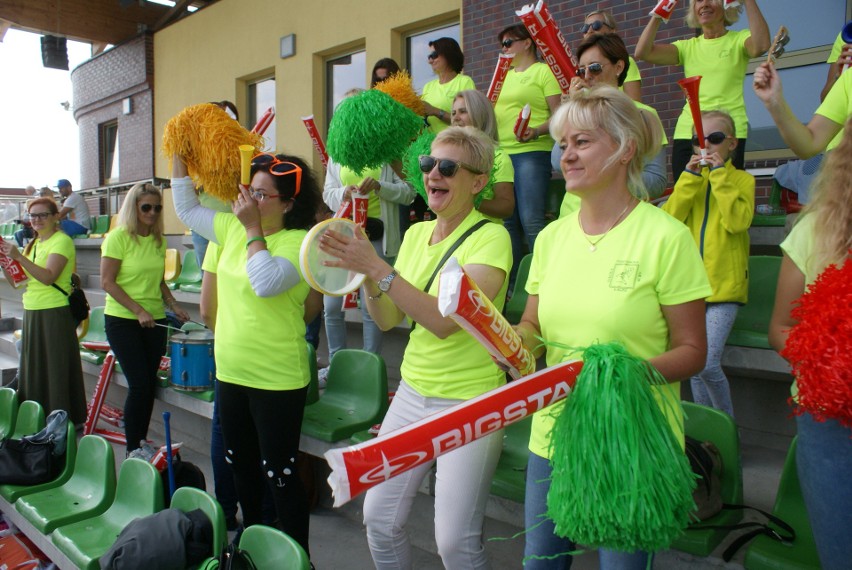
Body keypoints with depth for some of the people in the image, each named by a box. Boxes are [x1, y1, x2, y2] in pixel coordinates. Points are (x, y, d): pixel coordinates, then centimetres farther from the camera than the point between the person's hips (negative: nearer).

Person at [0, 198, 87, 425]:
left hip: (54, 313, -8)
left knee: (57, 369, -2)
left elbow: (48, 277, -22)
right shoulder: (33, 243, 16)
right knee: (33, 369, 14)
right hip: (32, 312, 8)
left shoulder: (62, 241, -9)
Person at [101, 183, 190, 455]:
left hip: (154, 320, 5)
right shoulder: (118, 237, -8)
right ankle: (132, 450, 5)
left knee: (149, 384, 8)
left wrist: (173, 305, 2)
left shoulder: (159, 240, 9)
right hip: (122, 320, -5)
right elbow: (107, 281, -12)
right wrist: (138, 311, -18)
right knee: (139, 384, -8)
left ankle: (142, 442, 21)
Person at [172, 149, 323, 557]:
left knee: (279, 472, 1)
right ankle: (251, 537, 43)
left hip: (277, 380, -8)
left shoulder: (301, 242, -16)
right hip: (231, 373, 8)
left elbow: (266, 283, -31)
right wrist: (178, 154, 12)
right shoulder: (232, 228, 7)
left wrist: (253, 228, -22)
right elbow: (186, 208, 19)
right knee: (241, 463, 22)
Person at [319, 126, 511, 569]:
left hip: (468, 401, -6)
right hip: (412, 392, 6)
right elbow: (387, 319, 6)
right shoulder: (416, 233, 7)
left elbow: (445, 320, -26)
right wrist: (366, 274, -11)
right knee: (379, 519, 11)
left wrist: (377, 267, -28)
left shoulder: (490, 237, -13)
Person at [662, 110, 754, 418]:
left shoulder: (741, 179, 3)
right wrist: (690, 176, -8)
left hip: (724, 285, -4)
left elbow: (738, 221, -15)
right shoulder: (691, 179, 13)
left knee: (707, 363, -15)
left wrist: (719, 173, -12)